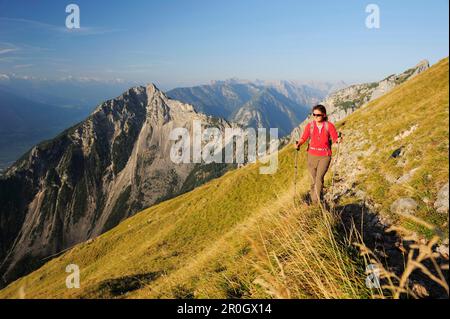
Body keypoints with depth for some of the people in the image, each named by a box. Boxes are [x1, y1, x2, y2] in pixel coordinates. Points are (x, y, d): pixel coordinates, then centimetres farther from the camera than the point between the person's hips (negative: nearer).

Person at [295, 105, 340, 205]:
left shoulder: (329, 126, -5)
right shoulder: (310, 125, 0)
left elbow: (335, 138, -6)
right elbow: (304, 138, 2)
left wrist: (337, 140, -28)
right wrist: (299, 143, -17)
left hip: (325, 156, -2)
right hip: (312, 155, 2)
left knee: (319, 177, -18)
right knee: (313, 180, 8)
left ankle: (317, 201, -12)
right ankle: (313, 202, 22)